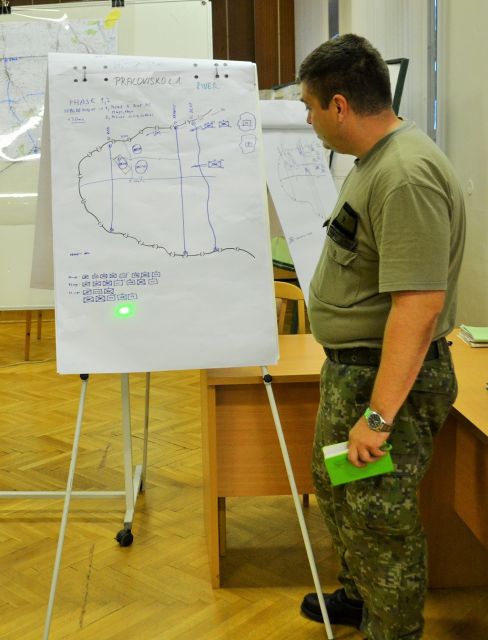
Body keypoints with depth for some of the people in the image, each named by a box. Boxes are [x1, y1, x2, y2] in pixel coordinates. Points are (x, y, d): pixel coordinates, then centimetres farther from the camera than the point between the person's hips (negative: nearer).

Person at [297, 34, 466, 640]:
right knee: (334, 487, 25)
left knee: (378, 516, 5)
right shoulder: (375, 160, 7)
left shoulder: (406, 177, -26)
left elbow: (419, 305, -31)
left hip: (389, 377, -11)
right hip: (350, 365, 11)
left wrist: (379, 415, -30)